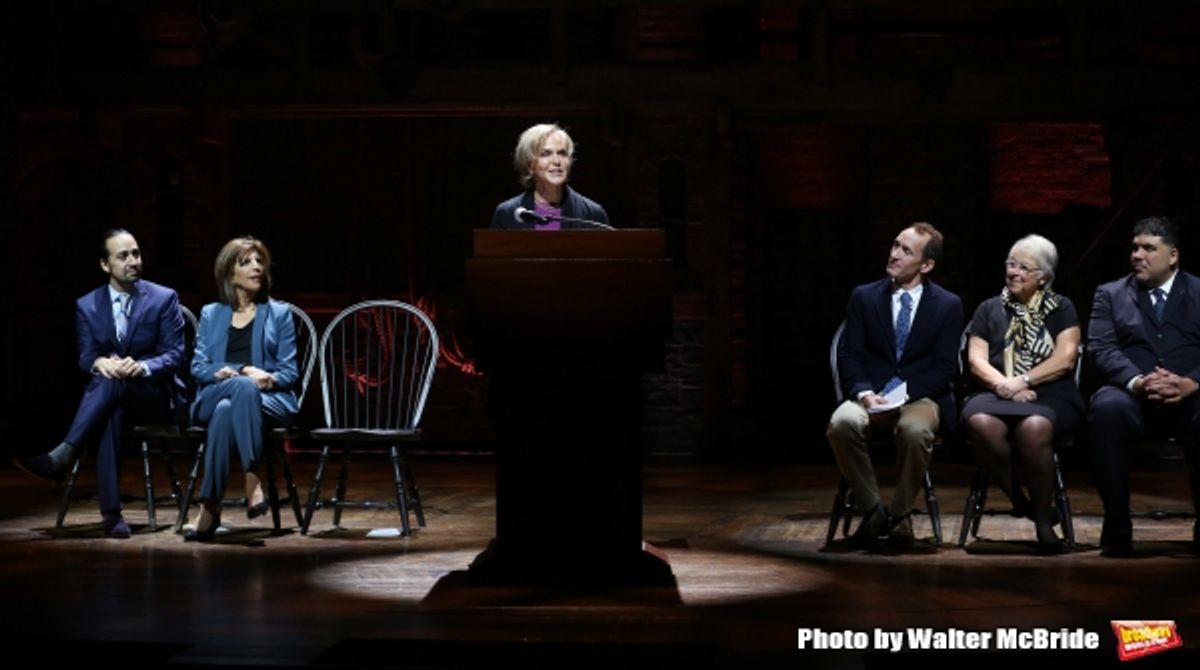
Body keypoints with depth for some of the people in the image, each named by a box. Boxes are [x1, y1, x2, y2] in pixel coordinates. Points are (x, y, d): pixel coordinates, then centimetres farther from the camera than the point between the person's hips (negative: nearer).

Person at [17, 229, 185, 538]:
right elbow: (85, 357, 1)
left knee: (113, 382, -36)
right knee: (110, 414, -38)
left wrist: (141, 367, -27)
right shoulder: (87, 305, 8)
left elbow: (174, 356, -6)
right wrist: (99, 362, -25)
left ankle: (63, 455, -46)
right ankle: (111, 511, -46)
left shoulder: (164, 299, 0)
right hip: (110, 398, 1)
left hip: (155, 395, -1)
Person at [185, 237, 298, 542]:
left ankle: (211, 509, -40)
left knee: (226, 411, -38)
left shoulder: (279, 314, 14)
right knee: (242, 386, -38)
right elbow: (197, 366, 8)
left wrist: (267, 377, -16)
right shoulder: (210, 314, 18)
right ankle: (253, 481, -45)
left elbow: (290, 372, 7)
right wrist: (221, 373, -14)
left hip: (271, 400, -1)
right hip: (214, 397, 1)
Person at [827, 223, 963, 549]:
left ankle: (900, 513, -13)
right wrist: (864, 393, -16)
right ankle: (872, 510, -15)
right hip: (871, 394, 2)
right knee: (841, 423, -33)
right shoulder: (863, 297, 9)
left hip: (921, 397, -1)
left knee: (915, 430, -38)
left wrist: (904, 394, -17)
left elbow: (944, 367, -2)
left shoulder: (948, 305, 5)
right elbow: (849, 356, 4)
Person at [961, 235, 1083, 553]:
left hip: (1051, 396, -2)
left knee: (1034, 427, -39)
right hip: (997, 395, 2)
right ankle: (1017, 501, -16)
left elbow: (1065, 359, 1)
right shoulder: (989, 309, 18)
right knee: (980, 423, -36)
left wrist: (1023, 381, -10)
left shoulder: (1062, 309, 14)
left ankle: (1042, 516, -20)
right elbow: (976, 361, 8)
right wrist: (1005, 386, -11)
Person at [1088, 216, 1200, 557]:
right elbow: (1101, 348, 1)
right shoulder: (1110, 294, 16)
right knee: (1107, 408, -35)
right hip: (1134, 397, 0)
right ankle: (1117, 524, -26)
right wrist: (1135, 381, -19)